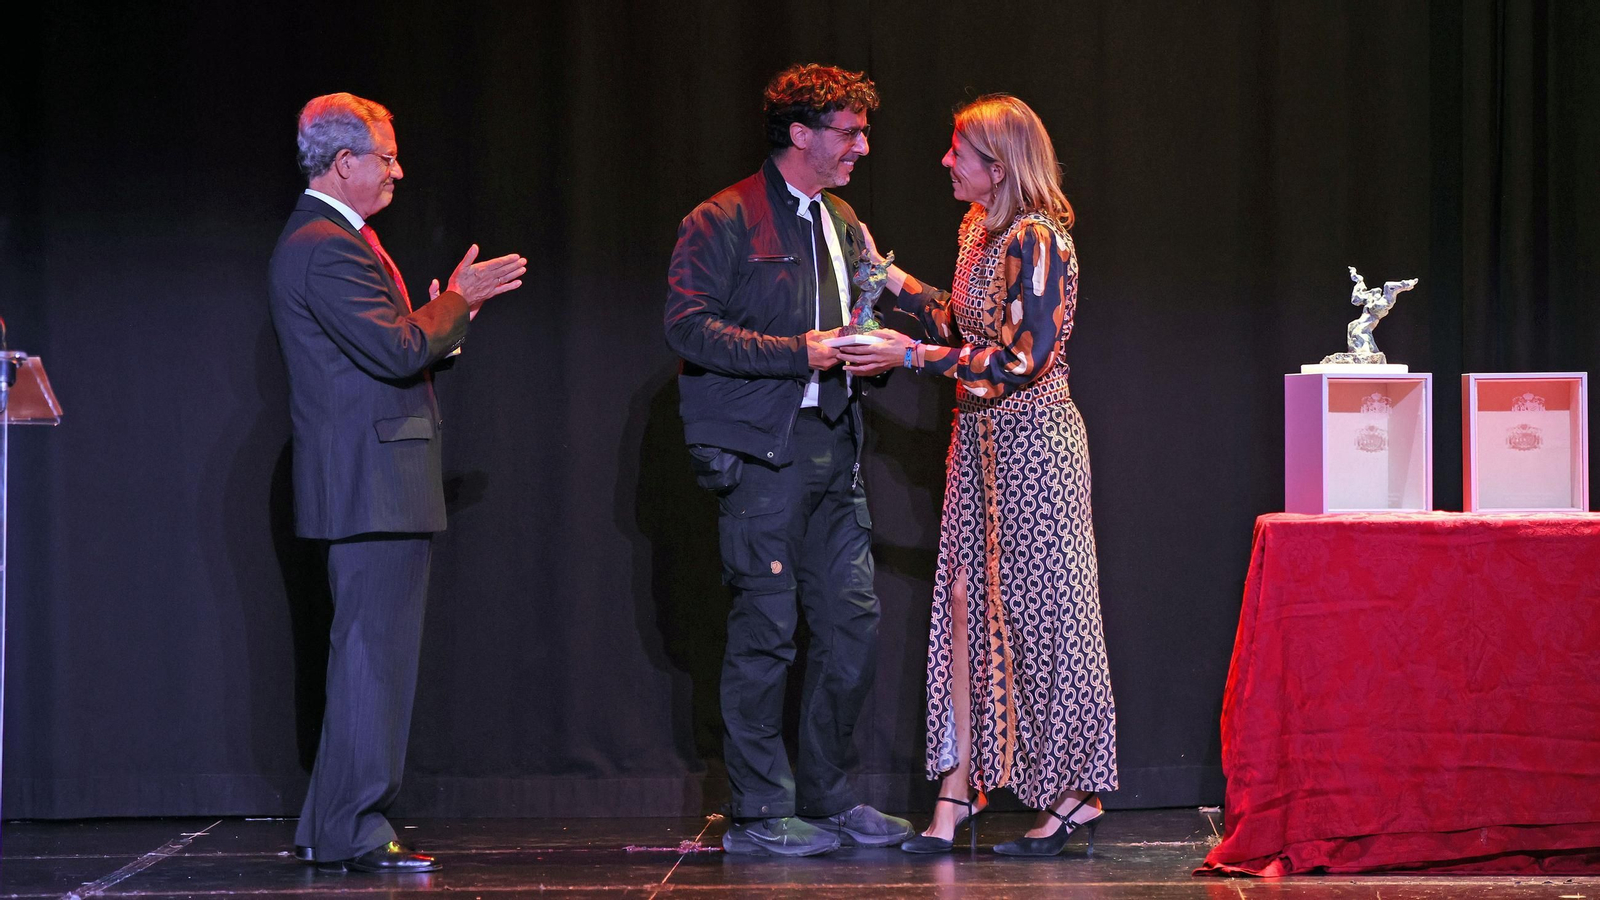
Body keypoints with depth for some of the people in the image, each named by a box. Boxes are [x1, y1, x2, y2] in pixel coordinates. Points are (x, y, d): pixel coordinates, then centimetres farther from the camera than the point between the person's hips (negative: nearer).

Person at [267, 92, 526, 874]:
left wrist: (443, 312, 14)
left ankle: (329, 830, 20)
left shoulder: (325, 241, 19)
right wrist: (456, 300, -9)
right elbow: (399, 351, -22)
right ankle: (355, 834, -4)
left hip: (368, 483, 11)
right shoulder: (328, 249, -16)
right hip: (372, 483, -11)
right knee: (374, 657, -8)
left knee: (367, 657, 15)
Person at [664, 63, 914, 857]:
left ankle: (825, 799, 16)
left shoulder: (842, 224, 18)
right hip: (761, 453, -7)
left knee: (854, 621, 5)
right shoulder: (722, 223, -6)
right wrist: (796, 353, -19)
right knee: (766, 630, -5)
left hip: (832, 448, 7)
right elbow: (688, 324, -14)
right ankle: (758, 814, 3)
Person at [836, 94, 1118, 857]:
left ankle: (1076, 794, 8)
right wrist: (889, 278, 19)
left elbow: (1023, 358, -21)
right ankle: (955, 796, 6)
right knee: (966, 601, 4)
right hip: (981, 437, 8)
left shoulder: (1037, 242, -16)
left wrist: (911, 355, -20)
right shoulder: (980, 230, 11)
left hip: (1032, 442, -8)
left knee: (1039, 608, -2)